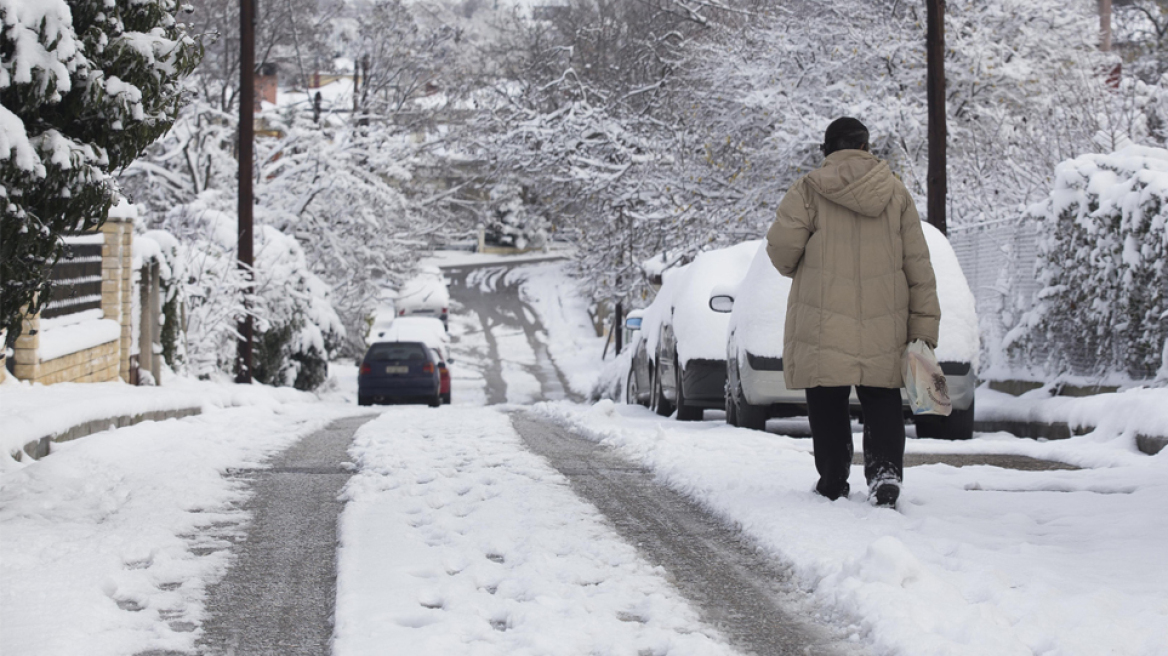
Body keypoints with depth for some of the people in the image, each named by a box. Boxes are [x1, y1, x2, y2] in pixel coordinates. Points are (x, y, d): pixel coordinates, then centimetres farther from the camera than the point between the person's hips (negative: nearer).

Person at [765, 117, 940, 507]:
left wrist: (794, 268, 15)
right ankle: (886, 471, -11)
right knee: (882, 402, 8)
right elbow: (918, 263, 5)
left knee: (828, 405, 8)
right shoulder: (896, 193, 6)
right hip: (884, 326, 2)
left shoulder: (810, 190, -3)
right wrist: (924, 325, 6)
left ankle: (833, 482, 12)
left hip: (824, 322, -2)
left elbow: (781, 245, -10)